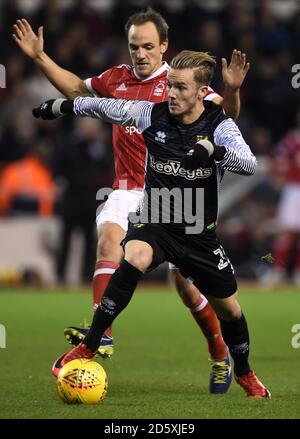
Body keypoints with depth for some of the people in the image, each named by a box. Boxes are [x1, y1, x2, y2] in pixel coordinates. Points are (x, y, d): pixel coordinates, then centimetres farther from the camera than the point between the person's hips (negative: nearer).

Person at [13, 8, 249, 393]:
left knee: (185, 281, -2)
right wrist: (40, 57, 21)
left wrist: (232, 90, -32)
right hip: (127, 191, 3)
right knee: (108, 236, -28)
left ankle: (220, 354, 20)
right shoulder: (116, 79, 10)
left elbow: (223, 114, -13)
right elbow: (75, 88, 27)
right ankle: (102, 333, -41)